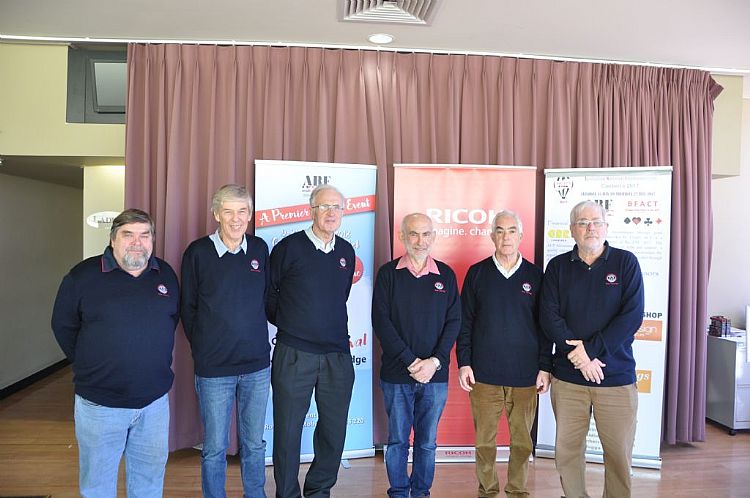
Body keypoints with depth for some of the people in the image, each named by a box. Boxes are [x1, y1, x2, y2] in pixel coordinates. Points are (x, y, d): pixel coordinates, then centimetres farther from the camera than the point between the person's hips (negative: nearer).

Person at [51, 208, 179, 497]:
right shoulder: (83, 275, -7)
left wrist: (157, 361, 9)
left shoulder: (166, 275, 3)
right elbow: (63, 326, 2)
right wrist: (87, 366, 3)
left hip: (155, 400, 3)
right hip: (99, 403, -2)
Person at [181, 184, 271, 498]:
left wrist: (255, 339, 9)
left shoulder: (260, 249, 2)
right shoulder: (198, 252, -6)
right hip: (213, 368, -2)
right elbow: (187, 308, 2)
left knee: (254, 443, 15)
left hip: (257, 365, 3)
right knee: (215, 447, 9)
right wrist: (202, 348, 4)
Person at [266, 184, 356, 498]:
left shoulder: (346, 252, 8)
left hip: (337, 356, 4)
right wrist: (287, 323, 9)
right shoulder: (289, 247, -6)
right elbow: (268, 293, 3)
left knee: (334, 430, 11)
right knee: (288, 430, 6)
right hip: (293, 354, -4)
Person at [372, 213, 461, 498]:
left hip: (435, 375, 2)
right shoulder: (388, 273, -1)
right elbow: (381, 321, -7)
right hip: (396, 375, -1)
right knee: (397, 439, 10)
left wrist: (435, 361, -9)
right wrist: (411, 361, -12)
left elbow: (453, 322, 2)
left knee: (427, 441, 12)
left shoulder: (445, 274, 5)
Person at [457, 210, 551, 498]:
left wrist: (545, 367, 2)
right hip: (484, 374, 0)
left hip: (525, 375, 1)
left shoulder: (535, 275, 5)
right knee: (485, 438, 7)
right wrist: (464, 363, -1)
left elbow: (544, 325, 7)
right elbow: (465, 321, 4)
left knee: (522, 439, 8)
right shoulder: (477, 273, 3)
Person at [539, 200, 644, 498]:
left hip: (617, 375, -1)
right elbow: (548, 315, -2)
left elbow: (632, 315, -7)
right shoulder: (558, 266, 6)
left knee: (619, 452, 6)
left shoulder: (625, 262, 2)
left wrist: (591, 348, -14)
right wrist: (579, 355, -13)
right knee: (567, 449, 8)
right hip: (567, 376, 1)